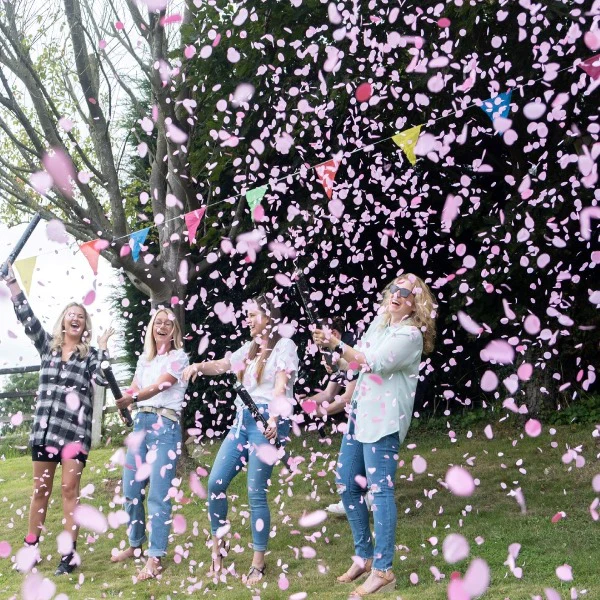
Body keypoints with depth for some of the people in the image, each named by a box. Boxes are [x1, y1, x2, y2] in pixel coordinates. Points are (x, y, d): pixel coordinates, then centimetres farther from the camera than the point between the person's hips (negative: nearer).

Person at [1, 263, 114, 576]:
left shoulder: (90, 354, 6)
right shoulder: (47, 345, 13)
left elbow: (103, 378, -10)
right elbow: (27, 317, 5)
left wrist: (103, 347, -7)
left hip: (75, 429, -3)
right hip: (45, 426, 3)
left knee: (69, 490, -3)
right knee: (40, 489, 9)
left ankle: (69, 555, 0)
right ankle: (31, 549, 17)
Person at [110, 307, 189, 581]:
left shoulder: (179, 358, -2)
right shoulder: (144, 359, 18)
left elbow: (159, 387, -17)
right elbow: (134, 389, 9)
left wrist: (131, 399, -33)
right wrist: (121, 400, -14)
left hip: (165, 425, -6)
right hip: (140, 423, 7)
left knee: (158, 494, -9)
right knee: (131, 490, 10)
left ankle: (155, 557, -5)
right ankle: (135, 545, 27)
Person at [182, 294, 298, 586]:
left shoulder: (284, 346, -2)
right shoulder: (250, 348, 20)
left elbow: (281, 386, -16)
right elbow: (222, 365, 28)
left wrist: (273, 418, -31)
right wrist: (199, 366, 7)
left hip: (267, 421, -7)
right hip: (242, 419, 7)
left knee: (256, 494, -7)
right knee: (215, 483, 2)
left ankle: (258, 563, 4)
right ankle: (218, 545, 20)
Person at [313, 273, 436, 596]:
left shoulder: (410, 335, -10)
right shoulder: (379, 322, 15)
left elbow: (374, 363, -21)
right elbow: (359, 363, 21)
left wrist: (336, 344, -23)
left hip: (384, 420, -9)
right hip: (361, 414, 9)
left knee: (380, 489, -10)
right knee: (347, 484, 12)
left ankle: (383, 571, -7)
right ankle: (364, 556, 24)